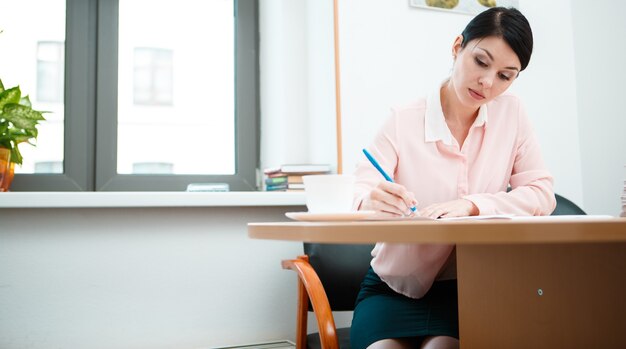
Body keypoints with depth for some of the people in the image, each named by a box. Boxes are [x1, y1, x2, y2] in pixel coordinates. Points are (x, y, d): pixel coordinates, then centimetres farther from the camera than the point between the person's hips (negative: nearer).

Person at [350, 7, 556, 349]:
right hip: (394, 285, -1)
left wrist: (471, 205, -23)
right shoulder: (402, 122, -9)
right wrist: (374, 203, -40)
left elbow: (541, 194, -5)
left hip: (465, 286, 1)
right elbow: (361, 202, -15)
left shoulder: (511, 113, -1)